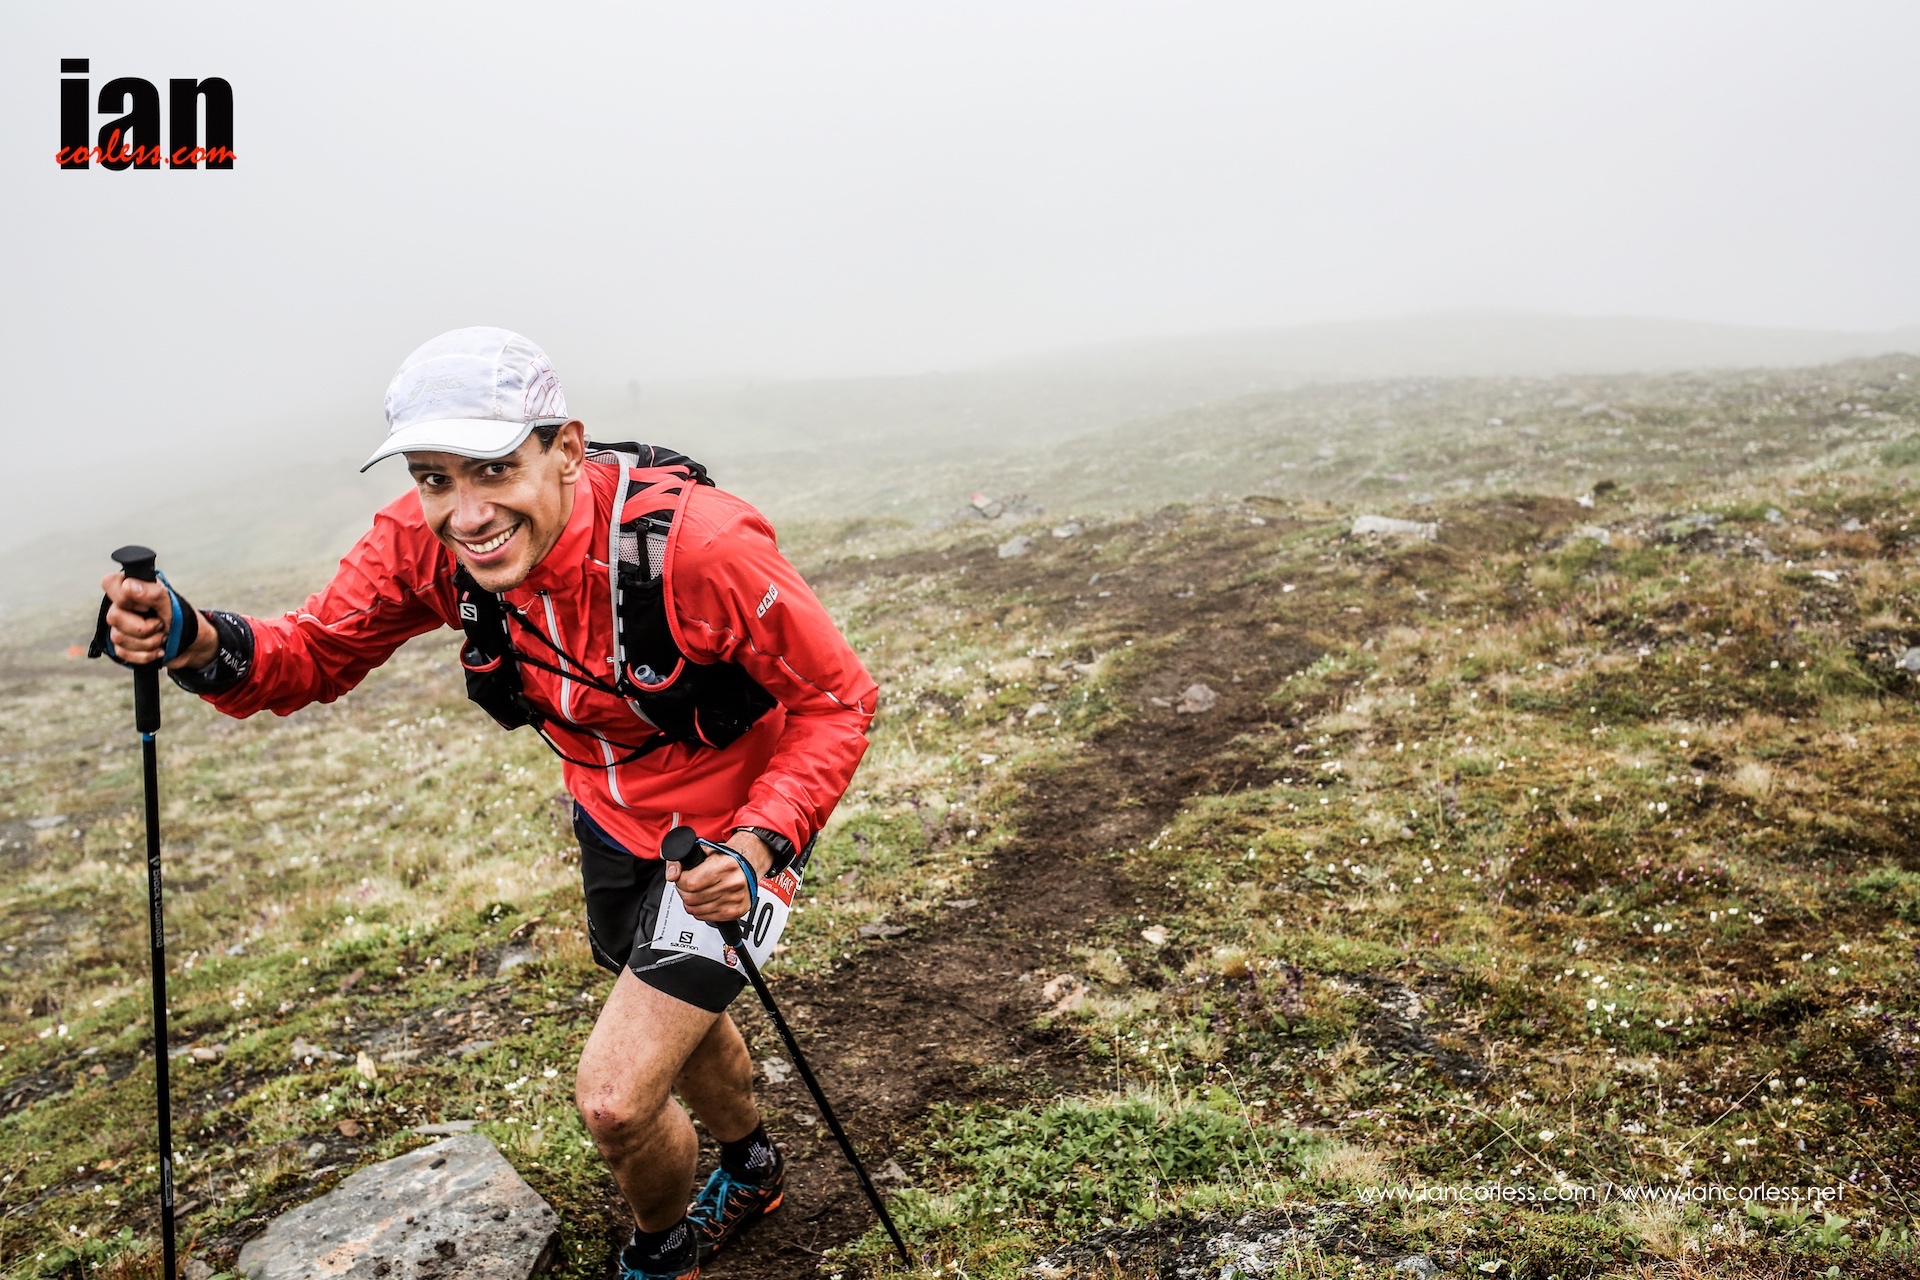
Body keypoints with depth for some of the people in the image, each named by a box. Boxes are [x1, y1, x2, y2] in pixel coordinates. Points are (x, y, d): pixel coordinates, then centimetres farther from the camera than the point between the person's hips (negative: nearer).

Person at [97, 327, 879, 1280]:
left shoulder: (695, 542, -36)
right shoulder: (427, 542, -20)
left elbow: (837, 701, -25)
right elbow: (314, 653, -9)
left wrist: (759, 843, -37)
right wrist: (200, 644, -30)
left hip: (721, 842, -6)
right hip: (610, 822, 6)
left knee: (615, 1099, -7)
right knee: (676, 1022, 28)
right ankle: (751, 1172, 61)